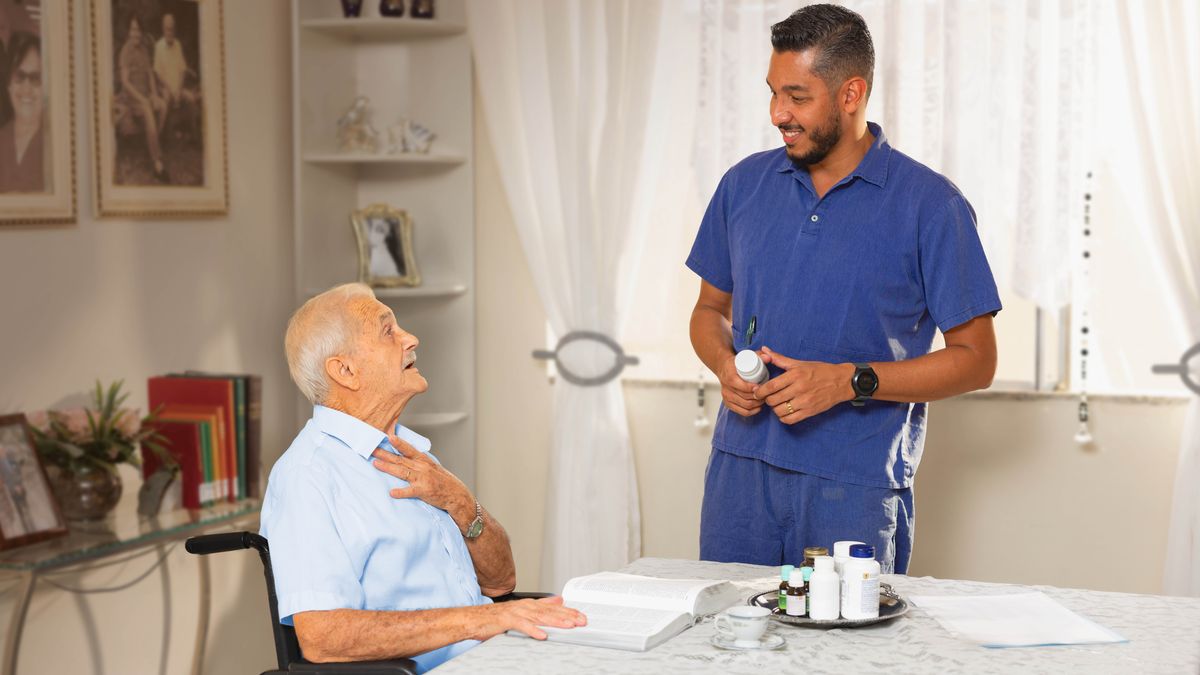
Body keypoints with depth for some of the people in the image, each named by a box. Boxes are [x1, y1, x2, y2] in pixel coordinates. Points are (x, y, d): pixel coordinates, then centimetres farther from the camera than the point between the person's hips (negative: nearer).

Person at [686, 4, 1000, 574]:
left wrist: (849, 382, -15)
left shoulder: (930, 205, -5)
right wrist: (725, 365, -5)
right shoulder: (745, 185, 8)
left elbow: (975, 360, -4)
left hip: (857, 485, -3)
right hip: (741, 468, 4)